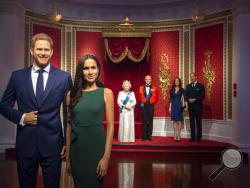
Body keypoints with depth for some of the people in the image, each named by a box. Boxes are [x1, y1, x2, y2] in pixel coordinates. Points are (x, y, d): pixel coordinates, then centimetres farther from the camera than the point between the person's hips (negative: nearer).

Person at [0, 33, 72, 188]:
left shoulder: (64, 77, -2)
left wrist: (67, 141, 2)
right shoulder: (18, 76, 2)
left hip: (52, 143, -1)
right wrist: (21, 117, -9)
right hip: (25, 143, 1)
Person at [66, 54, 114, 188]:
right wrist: (67, 156, 5)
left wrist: (106, 157, -13)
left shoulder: (106, 93, -3)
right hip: (76, 149, 2)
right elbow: (69, 125, 5)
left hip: (96, 147, -2)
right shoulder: (72, 94, 3)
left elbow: (110, 126, -7)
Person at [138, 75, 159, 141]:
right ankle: (144, 136, 8)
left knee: (150, 121, 4)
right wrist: (142, 102, -6)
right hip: (144, 105, 0)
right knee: (144, 121, 3)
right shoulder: (141, 88, 7)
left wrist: (152, 101, -5)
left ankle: (149, 136, 10)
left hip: (151, 106, 0)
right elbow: (139, 97, 6)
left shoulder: (154, 88, 4)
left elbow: (156, 97, 4)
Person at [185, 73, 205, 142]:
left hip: (198, 106, -4)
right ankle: (193, 137, 11)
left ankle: (199, 137, 5)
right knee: (192, 122, 6)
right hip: (190, 106, 4)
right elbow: (186, 95, 10)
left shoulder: (200, 86, 0)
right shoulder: (188, 86, 13)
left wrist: (195, 100, -16)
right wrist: (189, 99, -10)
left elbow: (202, 96, -7)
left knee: (198, 122, 0)